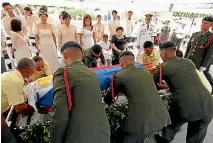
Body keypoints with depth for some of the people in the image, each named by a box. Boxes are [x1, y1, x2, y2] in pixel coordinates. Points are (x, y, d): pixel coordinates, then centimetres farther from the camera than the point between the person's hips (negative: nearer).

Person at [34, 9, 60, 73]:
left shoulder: (50, 25, 4)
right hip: (42, 46, -1)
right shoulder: (37, 26, 1)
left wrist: (55, 46, 7)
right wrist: (37, 46, -6)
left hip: (51, 45, 1)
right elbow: (36, 37, 0)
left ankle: (54, 73, 17)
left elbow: (54, 36, 7)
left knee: (53, 60, 5)